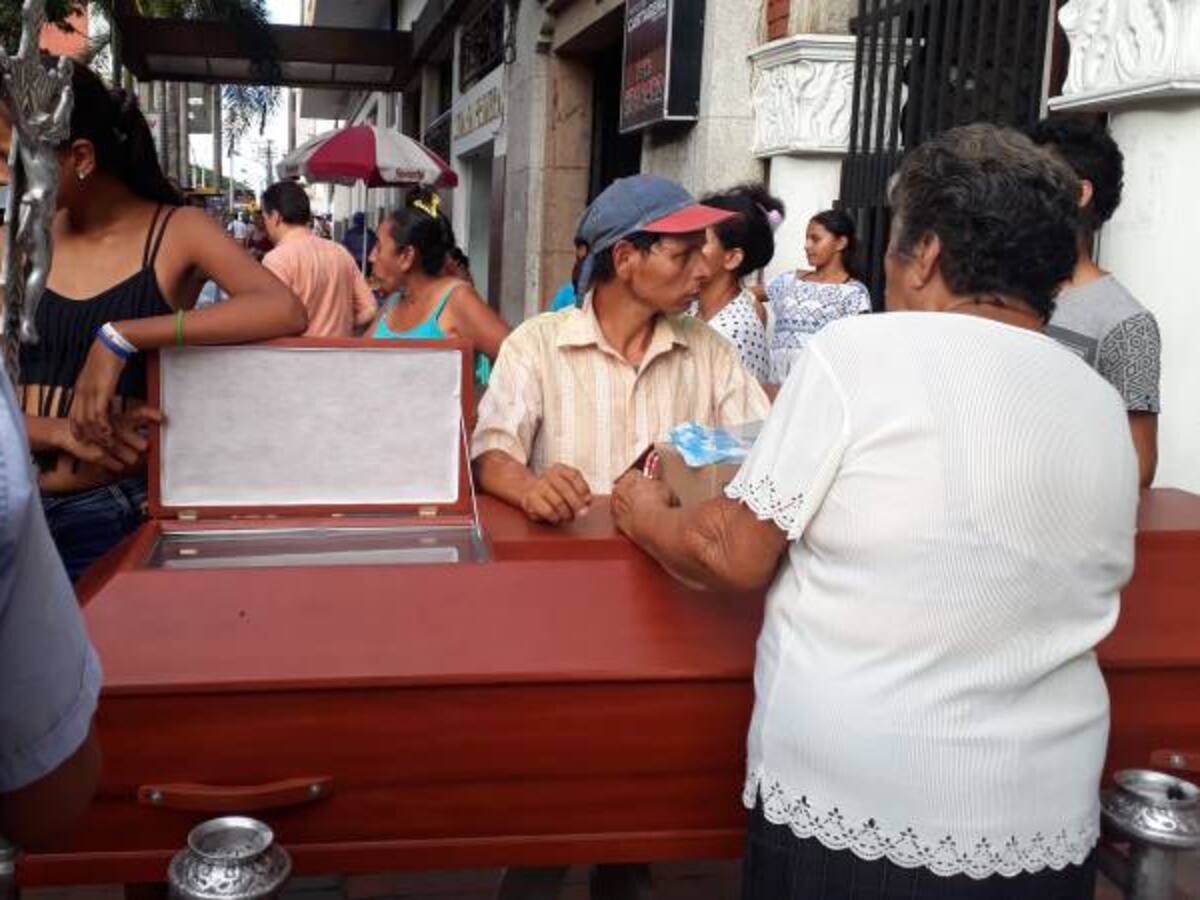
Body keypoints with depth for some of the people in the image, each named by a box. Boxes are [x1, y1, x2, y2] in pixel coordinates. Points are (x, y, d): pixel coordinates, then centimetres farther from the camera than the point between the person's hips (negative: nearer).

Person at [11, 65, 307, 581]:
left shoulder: (175, 232, -6)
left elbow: (286, 311, -25)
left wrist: (122, 337, -27)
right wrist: (59, 431, -19)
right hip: (16, 511, 4)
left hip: (114, 514, -3)